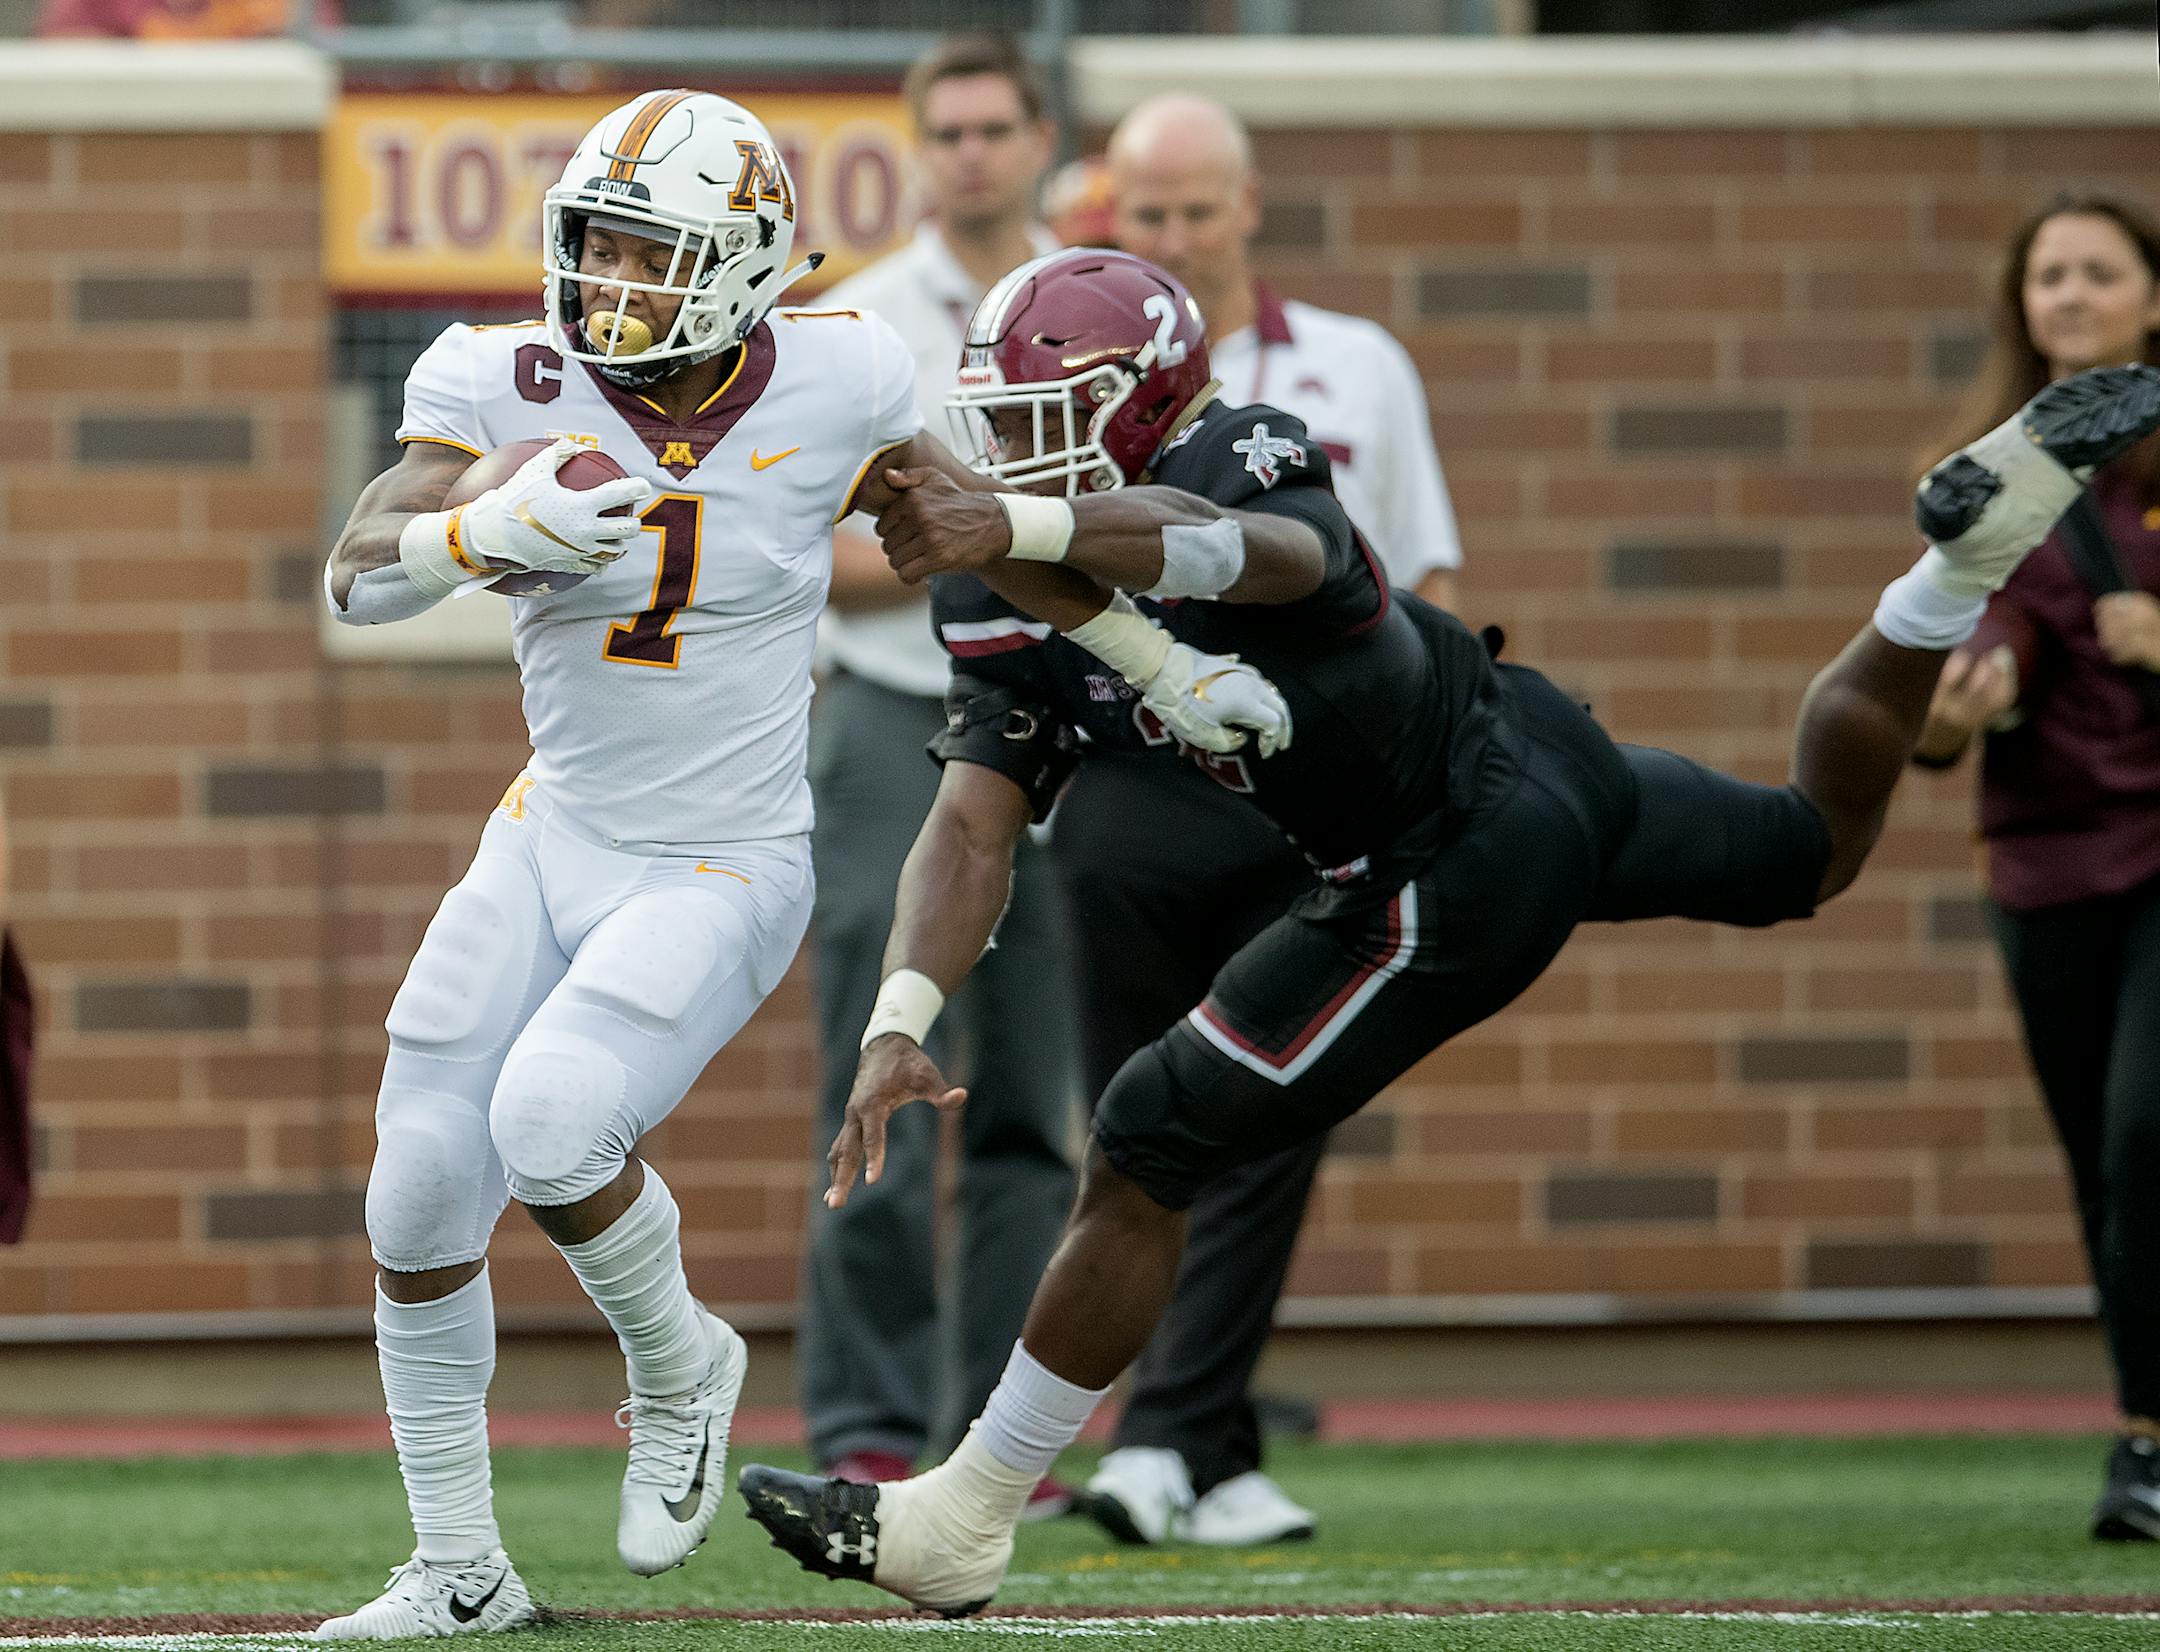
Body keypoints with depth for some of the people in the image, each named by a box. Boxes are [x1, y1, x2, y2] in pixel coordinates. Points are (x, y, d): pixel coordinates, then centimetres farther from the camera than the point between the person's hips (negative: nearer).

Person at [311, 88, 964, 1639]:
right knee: (421, 1199, -1)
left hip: (724, 871, -4)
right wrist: (492, 530, -36)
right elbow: (356, 577, -17)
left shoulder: (833, 384, -11)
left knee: (549, 1121, -27)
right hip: (553, 846, 4)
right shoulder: (512, 385, -8)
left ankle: (680, 1366, 5)